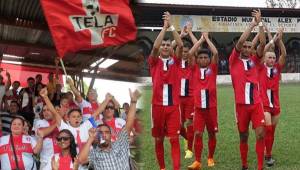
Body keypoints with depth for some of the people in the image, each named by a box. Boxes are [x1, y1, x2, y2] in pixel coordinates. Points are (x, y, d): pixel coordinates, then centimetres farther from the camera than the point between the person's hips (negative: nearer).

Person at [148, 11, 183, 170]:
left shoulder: (175, 61, 5)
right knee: (158, 139, 10)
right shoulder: (154, 61, 3)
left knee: (174, 139, -4)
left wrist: (171, 26, -11)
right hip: (158, 105, 0)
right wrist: (164, 27, -13)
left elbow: (181, 45, -10)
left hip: (173, 105, 0)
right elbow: (154, 46, -16)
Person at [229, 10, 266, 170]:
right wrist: (252, 24, -8)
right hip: (241, 104, -2)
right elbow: (240, 41, -11)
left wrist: (260, 23, -6)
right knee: (243, 137, 8)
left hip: (256, 104, 2)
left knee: (261, 134, -8)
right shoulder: (234, 61, 1)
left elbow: (263, 43, -2)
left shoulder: (254, 60, 10)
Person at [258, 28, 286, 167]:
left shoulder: (277, 68, 7)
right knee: (268, 129, -16)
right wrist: (273, 40, -15)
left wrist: (280, 40, -16)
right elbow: (261, 52, -14)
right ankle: (268, 155, -7)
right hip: (264, 104, -4)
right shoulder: (261, 68, -1)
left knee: (272, 131, 10)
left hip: (276, 104, 4)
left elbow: (284, 54, -6)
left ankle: (268, 153, 22)